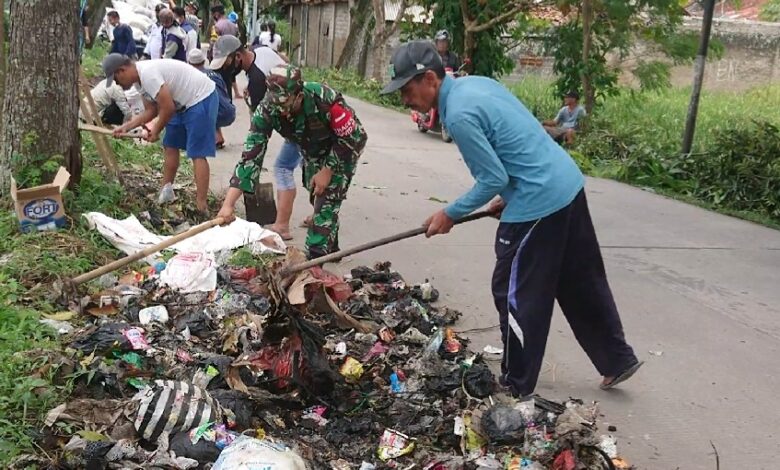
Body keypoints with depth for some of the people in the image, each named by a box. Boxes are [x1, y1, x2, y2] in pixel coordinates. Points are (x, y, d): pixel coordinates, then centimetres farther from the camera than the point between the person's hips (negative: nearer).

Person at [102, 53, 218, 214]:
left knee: (197, 154, -12)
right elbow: (151, 111, 15)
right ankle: (166, 192, 29)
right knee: (170, 146, 17)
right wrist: (126, 127, 7)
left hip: (201, 98, -11)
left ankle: (202, 207, -12)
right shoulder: (142, 76, 8)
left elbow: (168, 107, -24)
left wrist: (156, 131, -8)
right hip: (184, 103, 11)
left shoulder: (147, 73, -24)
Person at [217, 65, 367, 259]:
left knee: (327, 200, -14)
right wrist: (228, 204, -38)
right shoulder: (267, 110, -30)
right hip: (313, 150, 5)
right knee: (316, 197, 16)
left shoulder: (325, 99, -41)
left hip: (344, 147, -5)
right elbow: (251, 155, -31)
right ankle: (330, 248, 37)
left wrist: (327, 171, -23)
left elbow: (353, 137, -27)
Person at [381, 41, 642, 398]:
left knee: (515, 293, 5)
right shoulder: (477, 82, 9)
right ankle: (618, 359, 32)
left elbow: (494, 179, -16)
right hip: (568, 183, 10)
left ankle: (516, 386, 17)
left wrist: (450, 214, -4)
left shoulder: (459, 115, -19)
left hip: (539, 201, -10)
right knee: (581, 283, 20)